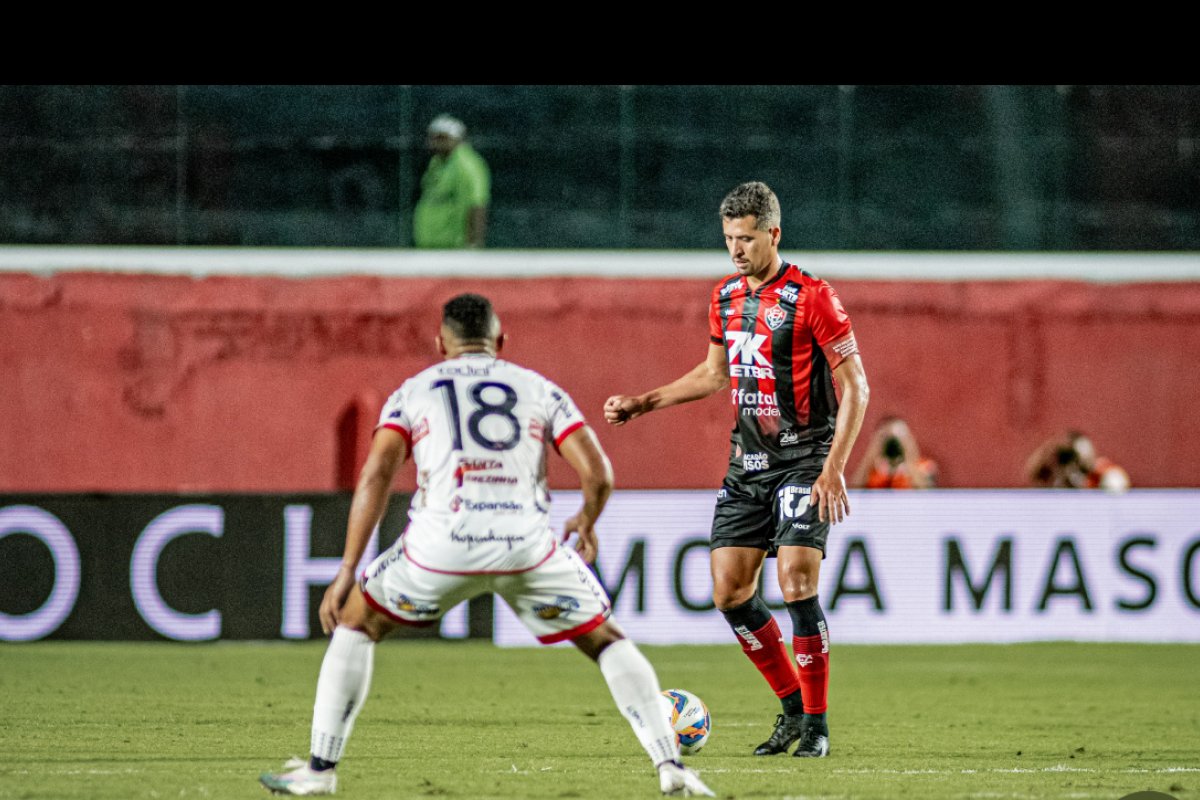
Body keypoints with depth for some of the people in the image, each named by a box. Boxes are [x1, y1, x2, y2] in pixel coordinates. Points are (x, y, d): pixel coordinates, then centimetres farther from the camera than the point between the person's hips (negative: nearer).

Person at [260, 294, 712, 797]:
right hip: (528, 544, 1)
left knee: (355, 625, 23)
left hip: (441, 545, -1)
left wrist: (347, 571, 3)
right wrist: (586, 524, 32)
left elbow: (376, 475, 4)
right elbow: (598, 473, 10)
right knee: (607, 642, 20)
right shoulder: (540, 389, 20)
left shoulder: (413, 392, 19)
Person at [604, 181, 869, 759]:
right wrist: (643, 403, 17)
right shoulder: (726, 297, 9)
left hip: (804, 462, -7)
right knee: (730, 592, 0)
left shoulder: (810, 296, -13)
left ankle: (816, 723, -5)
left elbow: (855, 386, -12)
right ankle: (793, 706, 16)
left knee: (797, 585, -17)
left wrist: (834, 469, -19)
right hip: (746, 462, 7)